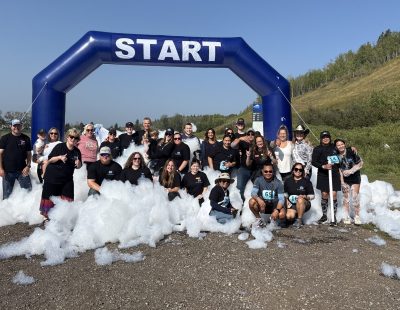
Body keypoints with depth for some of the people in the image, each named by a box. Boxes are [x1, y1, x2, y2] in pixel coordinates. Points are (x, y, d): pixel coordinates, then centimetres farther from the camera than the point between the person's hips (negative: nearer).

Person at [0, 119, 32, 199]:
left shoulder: (26, 138, 3)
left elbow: (29, 153, 7)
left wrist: (28, 166, -5)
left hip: (22, 170, 1)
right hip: (8, 171, -1)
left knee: (28, 190, 6)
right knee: (7, 194, 10)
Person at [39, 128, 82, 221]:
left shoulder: (77, 152, 1)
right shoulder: (59, 146, -8)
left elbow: (78, 167, 8)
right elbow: (49, 160, -5)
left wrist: (78, 163, -15)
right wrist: (59, 157, -22)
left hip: (67, 179, 3)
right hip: (52, 177, -3)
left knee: (67, 199, -1)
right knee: (50, 198, 5)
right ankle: (46, 216, 22)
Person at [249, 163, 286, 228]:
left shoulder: (278, 183, -10)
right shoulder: (259, 180, -8)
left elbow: (281, 199, -16)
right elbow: (253, 193, -20)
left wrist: (277, 210, -35)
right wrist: (259, 200, -42)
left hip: (275, 205, -1)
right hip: (262, 204, 1)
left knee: (282, 215, -32)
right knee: (252, 202, -30)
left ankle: (273, 218, 7)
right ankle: (259, 219, -3)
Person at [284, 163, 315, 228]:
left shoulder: (306, 181, -4)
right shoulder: (288, 181, 4)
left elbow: (312, 196, -2)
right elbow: (285, 193, 16)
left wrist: (304, 196, -21)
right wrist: (287, 200, -2)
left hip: (304, 204, -1)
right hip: (292, 204, 2)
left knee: (300, 200, -37)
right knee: (289, 216, -27)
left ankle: (299, 220, -18)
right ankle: (296, 215, 11)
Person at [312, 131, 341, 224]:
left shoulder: (334, 148, 8)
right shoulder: (317, 149, 2)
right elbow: (313, 162, -5)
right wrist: (323, 166, -17)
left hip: (334, 174, 1)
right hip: (323, 174, -1)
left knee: (333, 194, -5)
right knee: (324, 194, 3)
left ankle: (333, 216, 6)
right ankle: (324, 215, 18)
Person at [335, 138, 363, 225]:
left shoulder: (351, 151, -13)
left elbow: (361, 163, -9)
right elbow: (339, 170, -2)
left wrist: (350, 171, -16)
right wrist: (342, 182, -5)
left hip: (355, 178, -2)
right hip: (345, 179, 2)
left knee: (355, 197, -2)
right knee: (346, 198, 7)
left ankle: (357, 216, 12)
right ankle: (347, 217, 17)